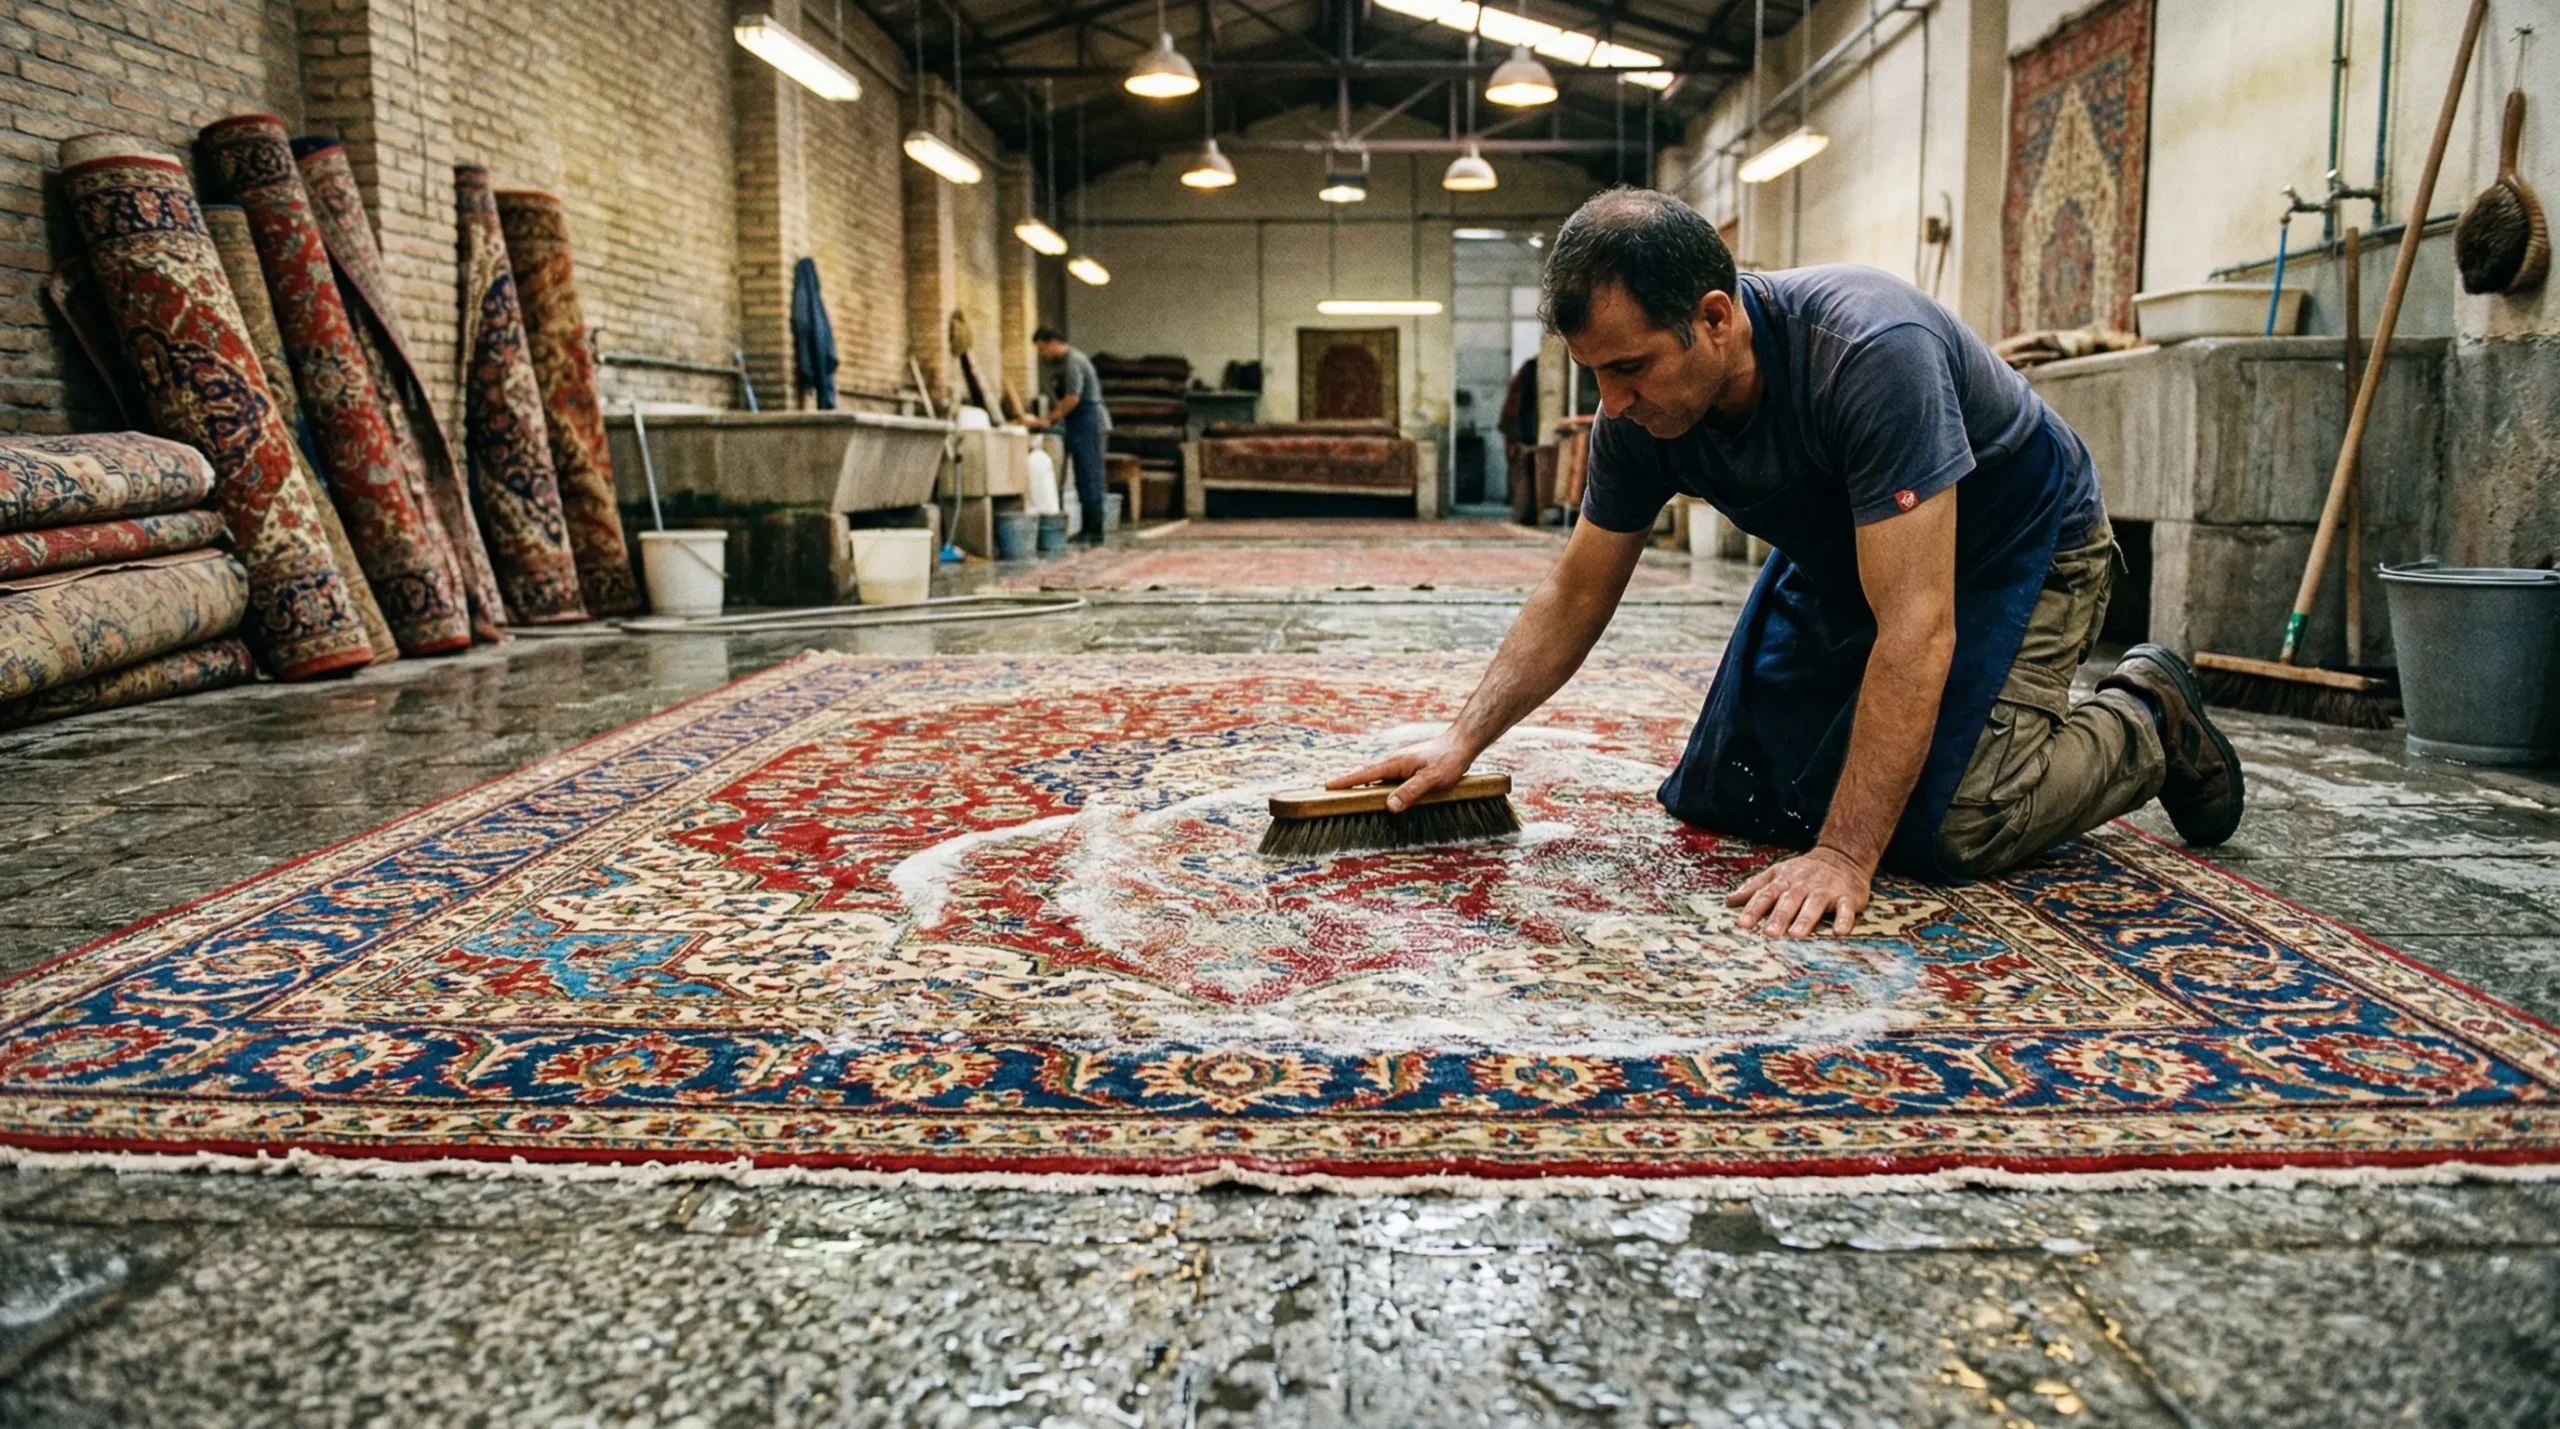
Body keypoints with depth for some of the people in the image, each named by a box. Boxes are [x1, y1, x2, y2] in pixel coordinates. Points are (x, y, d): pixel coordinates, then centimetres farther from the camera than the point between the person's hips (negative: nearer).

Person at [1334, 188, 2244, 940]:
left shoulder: (1870, 353, -39)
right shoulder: (1638, 415, -19)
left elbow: (1916, 625, -41)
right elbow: (1576, 596, -6)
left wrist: (1844, 854, -42)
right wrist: (1462, 742, -16)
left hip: (2013, 543, -6)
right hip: (1843, 558, 6)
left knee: (1936, 831, -20)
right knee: (1717, 800, 3)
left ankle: (2145, 726, 8)